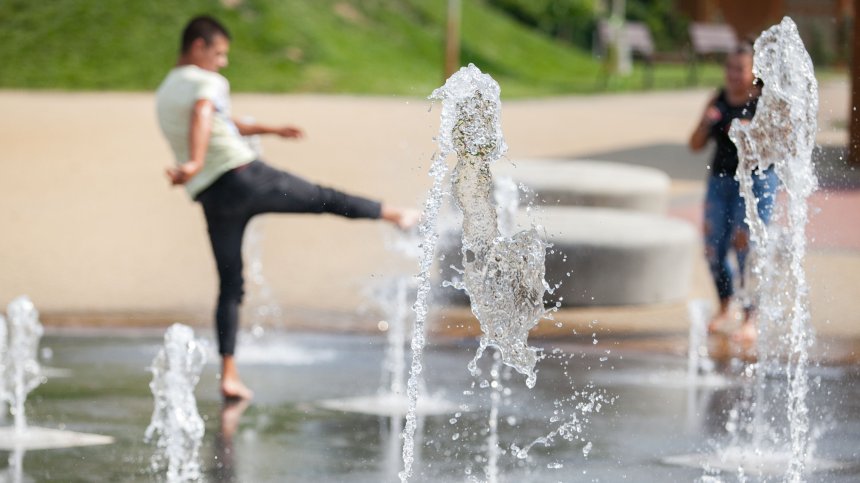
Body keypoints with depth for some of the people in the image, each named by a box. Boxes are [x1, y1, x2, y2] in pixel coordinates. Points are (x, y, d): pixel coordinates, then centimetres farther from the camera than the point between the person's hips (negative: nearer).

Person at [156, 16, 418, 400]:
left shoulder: (163, 95, 22)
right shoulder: (206, 82, -3)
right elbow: (201, 117, -26)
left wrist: (271, 130, 40)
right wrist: (195, 163, -40)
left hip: (211, 197, 7)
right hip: (242, 176, -7)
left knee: (229, 287, 9)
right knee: (323, 199, 13)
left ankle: (229, 376, 3)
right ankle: (393, 214, 30)